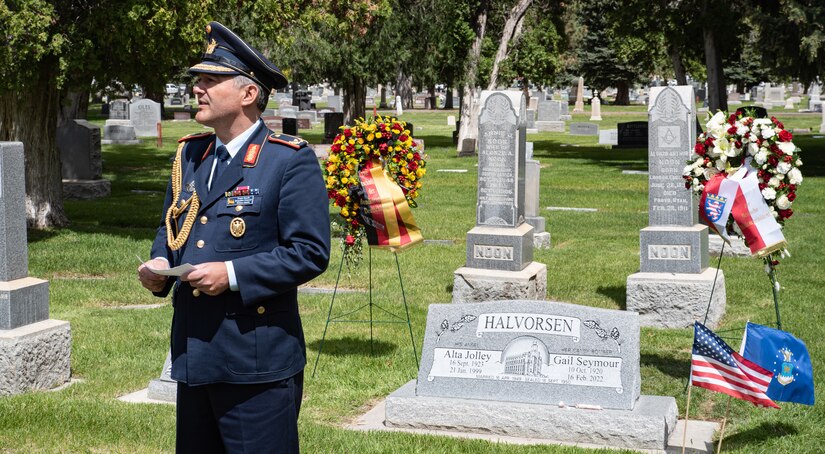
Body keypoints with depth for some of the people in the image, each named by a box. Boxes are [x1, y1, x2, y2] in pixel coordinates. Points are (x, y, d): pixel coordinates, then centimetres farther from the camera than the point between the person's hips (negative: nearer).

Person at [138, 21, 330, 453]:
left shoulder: (291, 160, -9)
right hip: (192, 353, 7)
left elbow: (310, 252, -14)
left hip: (257, 364, -7)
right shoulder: (190, 154, 12)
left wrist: (233, 274, -21)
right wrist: (160, 263, 2)